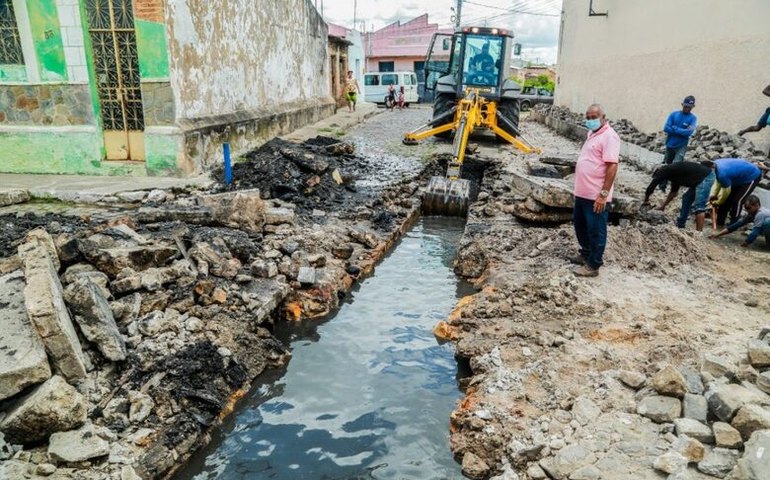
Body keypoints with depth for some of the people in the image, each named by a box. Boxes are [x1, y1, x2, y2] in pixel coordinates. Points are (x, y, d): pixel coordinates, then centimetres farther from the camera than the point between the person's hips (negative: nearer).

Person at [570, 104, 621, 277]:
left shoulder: (609, 136, -16)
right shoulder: (592, 133, 14)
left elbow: (612, 166, -21)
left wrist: (604, 194, -24)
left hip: (596, 196, -10)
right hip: (582, 192, 10)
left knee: (595, 231, 1)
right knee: (580, 225, 21)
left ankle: (593, 265, 11)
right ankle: (586, 254, 37)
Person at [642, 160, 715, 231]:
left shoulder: (663, 171, 0)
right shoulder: (673, 172, 25)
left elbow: (650, 188, 2)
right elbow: (674, 192, 34)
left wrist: (646, 201, 17)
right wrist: (663, 206, 37)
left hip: (706, 176, -10)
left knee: (699, 206, -12)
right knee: (686, 198, 19)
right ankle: (680, 226, 24)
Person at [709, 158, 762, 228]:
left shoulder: (722, 173, -38)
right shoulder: (716, 164, -13)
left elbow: (726, 192, -22)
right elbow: (718, 181, 2)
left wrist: (717, 203, -7)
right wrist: (713, 195, -3)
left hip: (752, 177, -9)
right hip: (741, 175, 9)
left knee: (737, 201, -16)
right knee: (727, 199, 7)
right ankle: (719, 223, 15)